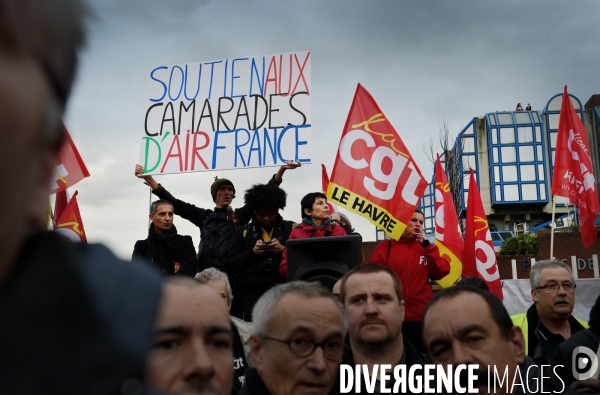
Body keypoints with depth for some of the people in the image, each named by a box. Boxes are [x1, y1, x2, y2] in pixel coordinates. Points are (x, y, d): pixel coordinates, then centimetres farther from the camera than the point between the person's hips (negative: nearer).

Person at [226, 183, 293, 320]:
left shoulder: (291, 228, 11)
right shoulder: (243, 232, 13)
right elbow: (230, 266, 9)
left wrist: (284, 250, -11)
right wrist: (252, 252, -5)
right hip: (252, 294, 1)